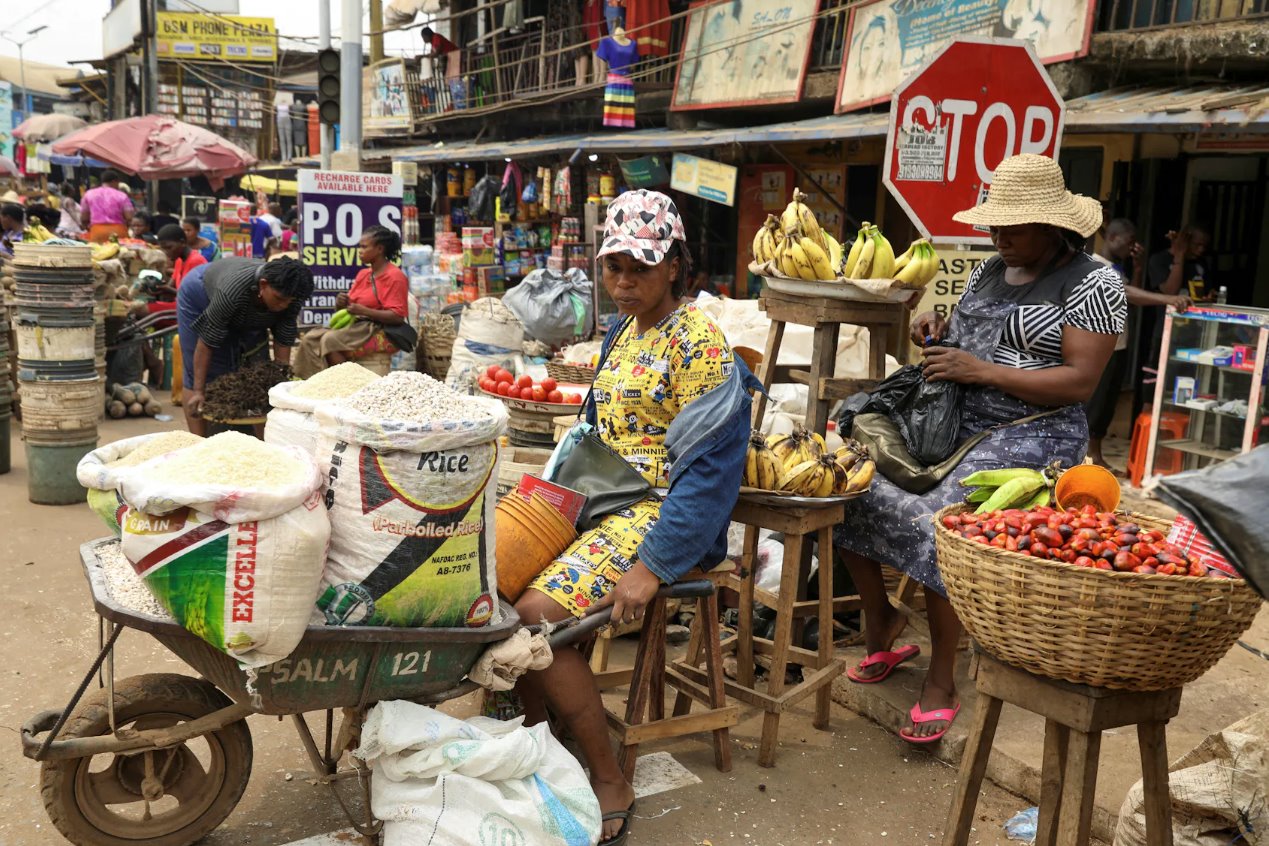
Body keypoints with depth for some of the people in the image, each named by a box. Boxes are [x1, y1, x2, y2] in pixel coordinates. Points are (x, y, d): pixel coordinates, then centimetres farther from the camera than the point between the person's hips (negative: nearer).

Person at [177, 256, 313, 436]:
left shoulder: (291, 298, -30)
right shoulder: (233, 291, -44)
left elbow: (283, 344, -20)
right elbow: (206, 342, -34)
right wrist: (198, 391, -29)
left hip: (245, 315, 5)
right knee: (202, 375, -10)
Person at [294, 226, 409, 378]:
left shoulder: (395, 276, -9)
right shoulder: (363, 275, 17)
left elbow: (398, 317, -18)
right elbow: (352, 307, 18)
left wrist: (363, 310, -22)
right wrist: (341, 303, -6)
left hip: (380, 332, -8)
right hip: (357, 326, 9)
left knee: (330, 340, -27)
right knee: (311, 338, -9)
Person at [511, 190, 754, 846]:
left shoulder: (698, 343, -13)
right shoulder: (623, 333, 13)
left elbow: (711, 466, -19)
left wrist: (653, 566, -24)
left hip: (661, 514, -9)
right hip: (603, 500, 9)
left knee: (536, 614, -23)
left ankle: (609, 784, -5)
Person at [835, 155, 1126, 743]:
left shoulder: (1092, 283, -5)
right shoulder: (988, 271, 17)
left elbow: (1080, 381, -13)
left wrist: (982, 371, -18)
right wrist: (938, 332, 2)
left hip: (1033, 433, -7)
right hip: (953, 419, 7)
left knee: (940, 522, -32)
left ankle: (941, 679, -15)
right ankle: (879, 617, 6)